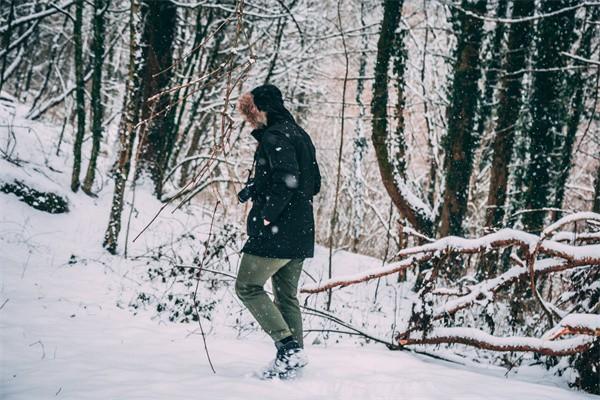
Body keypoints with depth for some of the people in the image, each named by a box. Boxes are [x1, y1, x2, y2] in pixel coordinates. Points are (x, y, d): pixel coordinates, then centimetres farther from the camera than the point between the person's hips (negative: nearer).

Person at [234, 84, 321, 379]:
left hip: (276, 231, -10)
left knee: (248, 288, -3)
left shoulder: (274, 136, -12)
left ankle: (288, 346, -12)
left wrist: (266, 216, -18)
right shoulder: (300, 136, 18)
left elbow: (287, 179, -25)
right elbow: (314, 184, 21)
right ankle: (293, 356, 11)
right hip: (301, 233, 10)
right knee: (286, 295, 13)